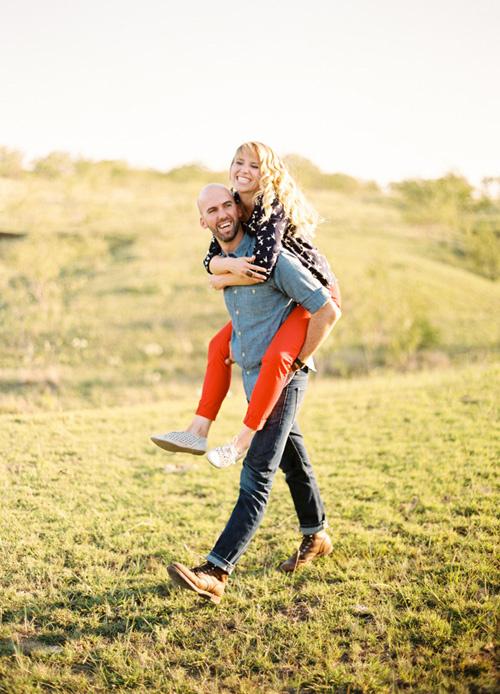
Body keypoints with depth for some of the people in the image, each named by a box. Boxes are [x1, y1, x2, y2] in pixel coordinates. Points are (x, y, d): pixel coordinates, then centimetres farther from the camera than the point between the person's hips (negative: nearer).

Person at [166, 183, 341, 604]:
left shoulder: (271, 256, -18)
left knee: (256, 476, -14)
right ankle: (316, 537, 40)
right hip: (251, 376, 8)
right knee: (292, 461, 23)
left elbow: (327, 311, -18)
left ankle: (216, 572, -21)